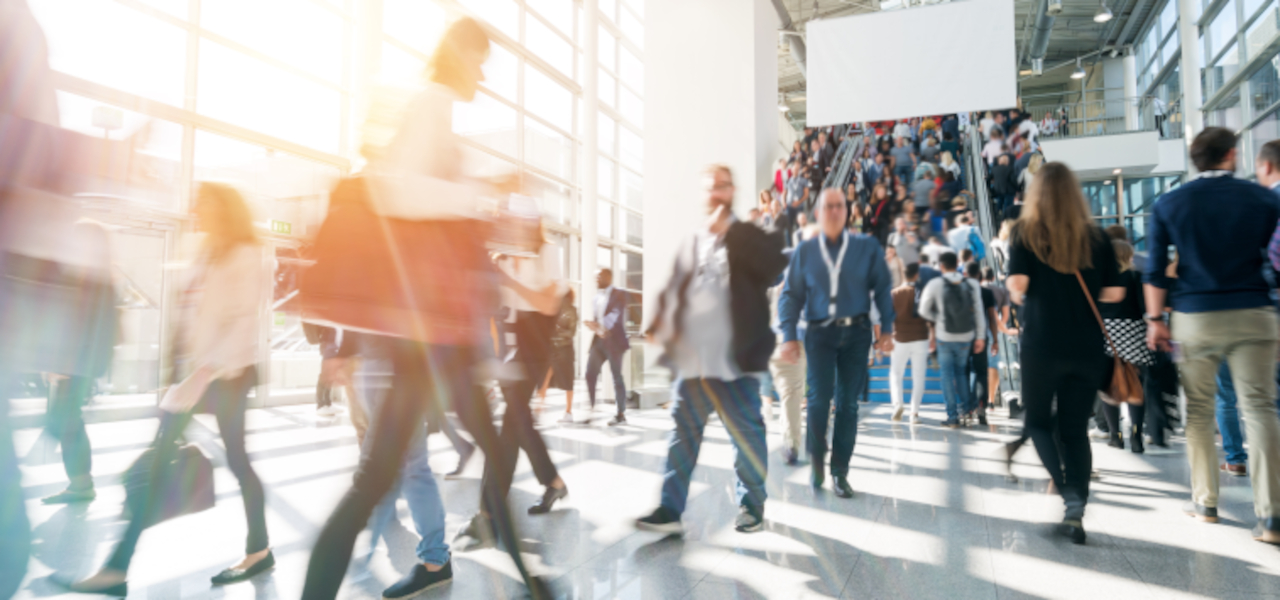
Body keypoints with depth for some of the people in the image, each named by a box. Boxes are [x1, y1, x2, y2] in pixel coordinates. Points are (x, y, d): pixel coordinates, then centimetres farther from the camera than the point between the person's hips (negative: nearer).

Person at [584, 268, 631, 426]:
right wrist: (596, 329, -10)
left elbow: (615, 315, -18)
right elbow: (595, 319, 13)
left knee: (616, 377, -1)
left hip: (613, 341, -6)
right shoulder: (597, 296, 16)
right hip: (598, 341, 6)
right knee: (590, 375, 1)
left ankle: (621, 414, 7)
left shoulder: (619, 295, -4)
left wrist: (599, 325, -32)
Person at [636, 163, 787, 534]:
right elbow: (674, 290, 13)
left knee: (747, 434, 5)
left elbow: (775, 264, -17)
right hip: (692, 358, 4)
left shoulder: (749, 237, 4)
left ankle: (752, 505, 23)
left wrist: (727, 229, -15)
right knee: (684, 432, 7)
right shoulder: (691, 243, 16)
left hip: (733, 359, -3)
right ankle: (670, 509, 13)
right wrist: (659, 327, -3)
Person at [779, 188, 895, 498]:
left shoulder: (867, 247, 7)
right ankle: (816, 457, 12)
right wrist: (789, 336, -2)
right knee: (820, 397, -12)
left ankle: (840, 472, 14)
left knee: (848, 403, 3)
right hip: (820, 333, -1)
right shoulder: (804, 252, 7)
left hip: (856, 332, 1)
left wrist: (886, 329, 0)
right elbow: (791, 295, 6)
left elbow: (882, 290, 8)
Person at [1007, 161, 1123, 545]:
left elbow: (1017, 284, -14)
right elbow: (1114, 292, 2)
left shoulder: (1027, 231, -4)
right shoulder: (1095, 235, 3)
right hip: (1086, 347, 3)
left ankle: (1068, 490, -6)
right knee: (1076, 428, 12)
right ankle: (1075, 511, 9)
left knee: (1038, 420, 15)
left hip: (1041, 344, -2)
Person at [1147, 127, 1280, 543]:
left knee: (1199, 410, 10)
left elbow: (1156, 268, 1)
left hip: (1195, 317, 0)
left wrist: (1154, 319, 6)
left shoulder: (1169, 204, 2)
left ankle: (1205, 502, 17)